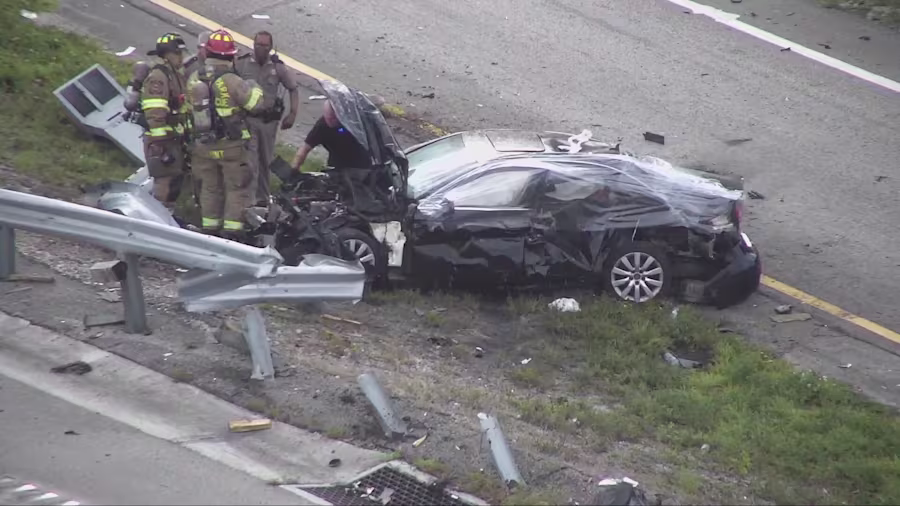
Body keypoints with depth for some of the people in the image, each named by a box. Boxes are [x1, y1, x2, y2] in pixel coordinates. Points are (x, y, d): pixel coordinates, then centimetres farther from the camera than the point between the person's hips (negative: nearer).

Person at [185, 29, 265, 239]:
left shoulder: (194, 79, -3)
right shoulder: (230, 81, -20)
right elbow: (256, 103, -16)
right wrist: (253, 86, 2)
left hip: (203, 146, 5)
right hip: (230, 146, -5)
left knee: (210, 189, 18)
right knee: (237, 190, 6)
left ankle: (210, 229, 23)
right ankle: (231, 232, 3)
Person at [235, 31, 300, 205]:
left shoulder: (278, 67, 1)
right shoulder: (241, 64, -4)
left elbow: (293, 89, 9)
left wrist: (292, 114, 0)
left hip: (269, 120, 3)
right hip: (247, 119, -3)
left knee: (266, 161, 13)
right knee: (249, 161, -14)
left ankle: (263, 197, 26)